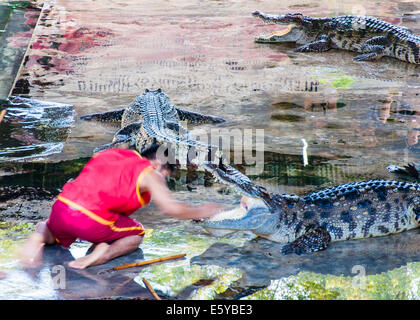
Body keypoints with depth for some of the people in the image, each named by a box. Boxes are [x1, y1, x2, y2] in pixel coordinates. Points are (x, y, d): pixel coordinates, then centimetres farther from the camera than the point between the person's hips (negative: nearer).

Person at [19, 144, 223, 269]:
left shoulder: (111, 154, 23)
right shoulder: (149, 174, 3)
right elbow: (171, 207, -6)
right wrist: (201, 212, 9)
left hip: (60, 207, 6)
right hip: (91, 221, -6)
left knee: (54, 234, 40)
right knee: (136, 234, 21)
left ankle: (40, 235, 4)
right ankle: (106, 252, -9)